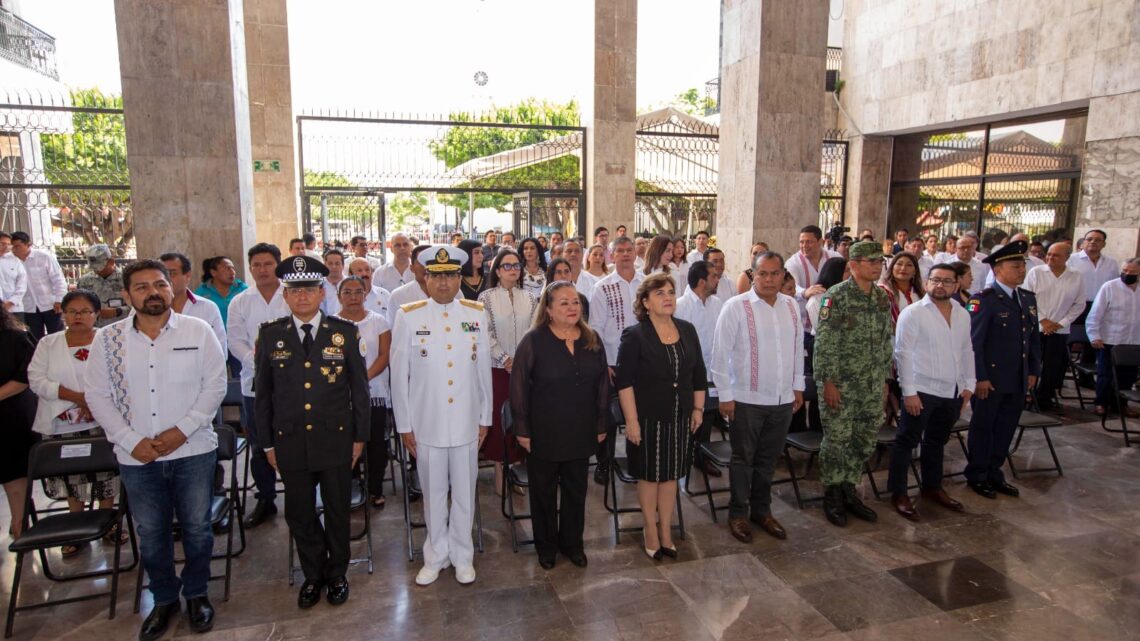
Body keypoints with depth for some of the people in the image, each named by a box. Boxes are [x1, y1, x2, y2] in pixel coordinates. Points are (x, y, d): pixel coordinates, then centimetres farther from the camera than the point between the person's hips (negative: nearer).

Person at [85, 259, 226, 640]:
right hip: (136, 456, 2)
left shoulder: (198, 331, -4)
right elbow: (97, 395, 1)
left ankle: (196, 593, 33)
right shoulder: (108, 339, -1)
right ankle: (164, 599, 36)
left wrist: (182, 430, -13)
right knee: (150, 533, 15)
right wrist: (132, 441, -8)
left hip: (193, 451, -1)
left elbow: (215, 385, -4)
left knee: (197, 527, 11)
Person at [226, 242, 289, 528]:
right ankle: (265, 499, 25)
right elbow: (236, 340, 3)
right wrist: (258, 362, -14)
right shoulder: (240, 302, 9)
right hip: (255, 383, 3)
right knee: (259, 445, 11)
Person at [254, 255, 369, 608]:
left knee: (337, 511, 13)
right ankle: (313, 575, 35)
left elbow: (359, 387, 1)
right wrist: (267, 443, 5)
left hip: (336, 439, -1)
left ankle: (337, 574, 34)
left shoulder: (345, 331, -3)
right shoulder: (270, 335, 0)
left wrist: (360, 436, 1)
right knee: (299, 513, 13)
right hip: (290, 442, 1)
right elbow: (263, 392, 6)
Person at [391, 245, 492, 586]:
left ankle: (462, 555, 32)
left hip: (467, 423, 1)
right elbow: (399, 374, -2)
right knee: (433, 493, 13)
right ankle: (436, 555, 32)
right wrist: (404, 425, -1)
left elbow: (484, 369, 5)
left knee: (464, 493, 13)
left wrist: (485, 417, 6)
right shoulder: (408, 316, -4)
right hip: (427, 424, -1)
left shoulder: (477, 314, 1)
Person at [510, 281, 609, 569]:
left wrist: (601, 424, 7)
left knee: (576, 490, 15)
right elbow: (518, 387, -10)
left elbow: (602, 384, 8)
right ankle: (546, 546, 32)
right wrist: (522, 429, -9)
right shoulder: (533, 341, -11)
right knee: (544, 491, 12)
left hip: (580, 433, 4)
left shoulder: (592, 340, 2)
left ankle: (572, 543, 35)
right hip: (544, 433, -3)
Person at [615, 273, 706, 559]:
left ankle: (666, 530, 30)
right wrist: (632, 420, -17)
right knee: (649, 475, 10)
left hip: (681, 418, 4)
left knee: (671, 475, 14)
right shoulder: (634, 335, -12)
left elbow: (699, 374, 11)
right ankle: (651, 531, 28)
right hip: (648, 418, -4)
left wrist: (698, 408, 8)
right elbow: (624, 382, -14)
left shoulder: (687, 330, 4)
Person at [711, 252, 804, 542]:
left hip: (783, 399, 5)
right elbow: (721, 353, -11)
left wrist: (798, 387, 13)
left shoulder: (792, 306, 5)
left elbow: (798, 348, 13)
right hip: (747, 399, -4)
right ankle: (738, 513, 25)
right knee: (743, 459, 9)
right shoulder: (736, 306, -11)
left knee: (768, 459, 17)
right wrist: (725, 395, -11)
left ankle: (761, 510, 34)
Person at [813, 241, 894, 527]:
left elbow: (886, 341, 15)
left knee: (864, 441, 12)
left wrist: (885, 379, 14)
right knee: (837, 440, 2)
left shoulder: (882, 298, 9)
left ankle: (848, 492, 27)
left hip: (872, 386, 7)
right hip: (841, 385, -6)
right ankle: (832, 497, 18)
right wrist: (827, 382, -16)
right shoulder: (836, 297, -12)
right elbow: (824, 344, -15)